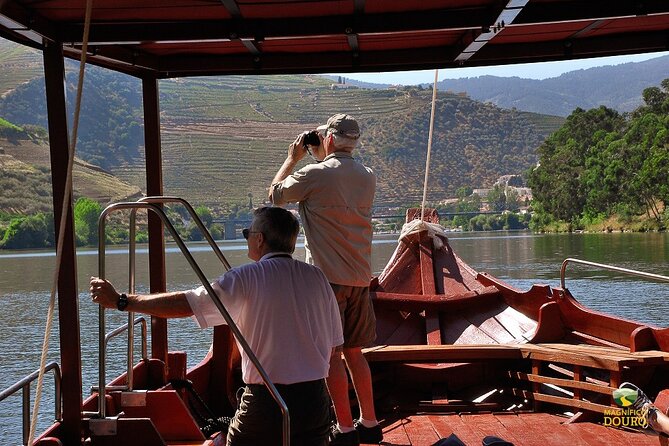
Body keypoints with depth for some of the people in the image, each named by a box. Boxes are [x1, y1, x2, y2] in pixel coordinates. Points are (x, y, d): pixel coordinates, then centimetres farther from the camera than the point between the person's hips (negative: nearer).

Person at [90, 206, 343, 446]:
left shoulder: (248, 278, -9)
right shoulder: (317, 278, 4)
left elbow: (184, 304, -13)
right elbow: (332, 345, 8)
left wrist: (120, 301, -7)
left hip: (266, 399, -4)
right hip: (315, 399, 4)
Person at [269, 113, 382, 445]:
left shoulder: (315, 175, -11)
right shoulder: (367, 177, 9)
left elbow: (276, 194, 5)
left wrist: (292, 158, 17)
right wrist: (324, 158, 25)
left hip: (328, 277, -7)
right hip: (360, 277, 7)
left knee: (331, 355, 0)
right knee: (354, 352, 15)